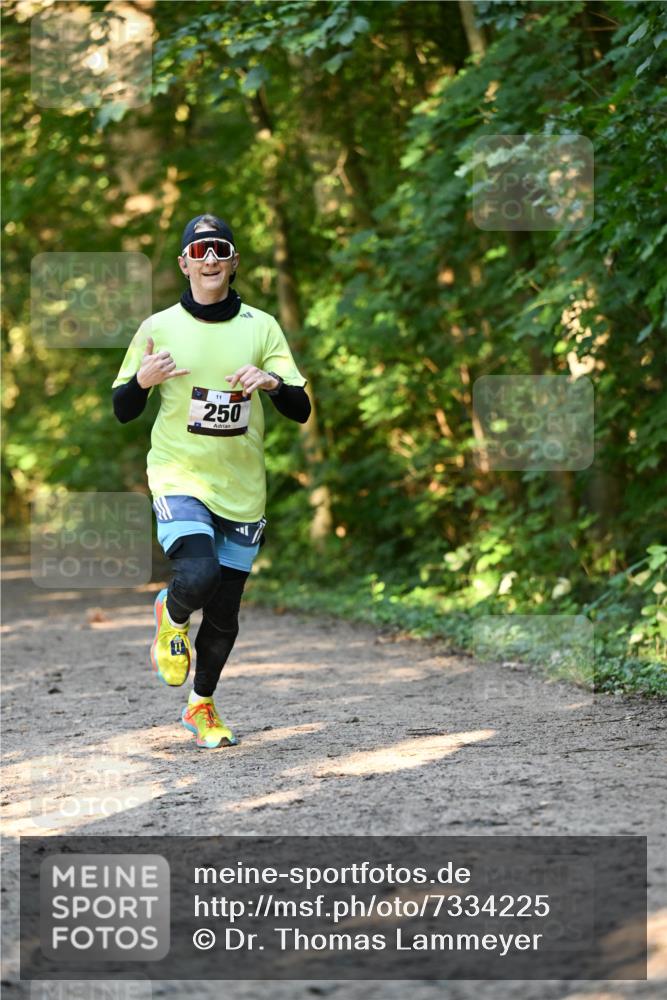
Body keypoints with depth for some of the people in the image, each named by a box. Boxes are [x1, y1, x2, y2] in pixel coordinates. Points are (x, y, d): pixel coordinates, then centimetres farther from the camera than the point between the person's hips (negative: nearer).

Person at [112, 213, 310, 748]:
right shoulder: (159, 328, 1)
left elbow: (301, 411, 1)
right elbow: (122, 412, 6)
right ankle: (172, 615, 9)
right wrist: (142, 380, -15)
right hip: (179, 478, -2)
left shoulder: (261, 327, 4)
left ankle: (202, 706, 32)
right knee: (197, 576, -28)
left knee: (224, 615, 7)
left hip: (242, 489, 2)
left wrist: (273, 381, -20)